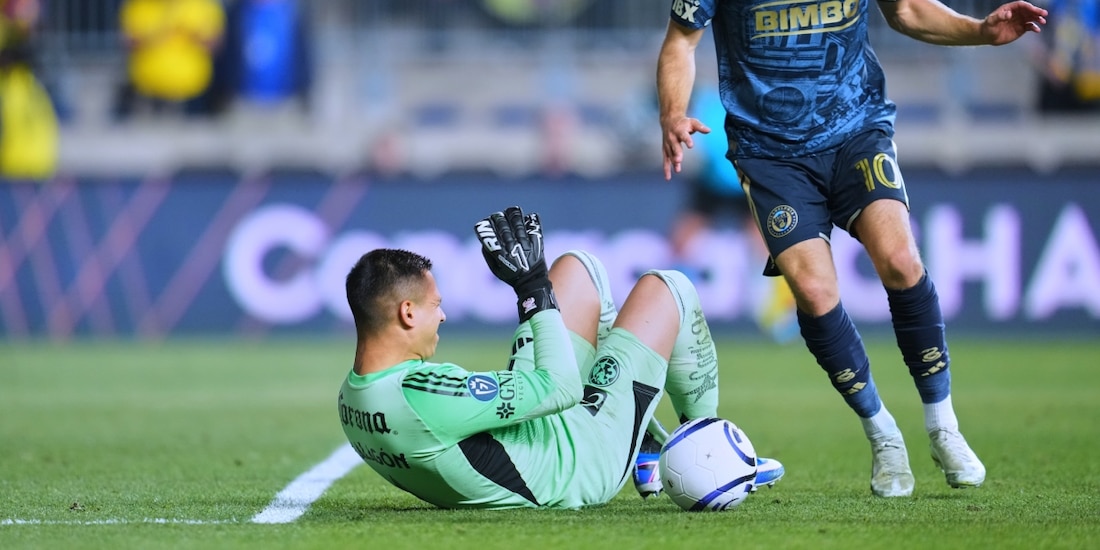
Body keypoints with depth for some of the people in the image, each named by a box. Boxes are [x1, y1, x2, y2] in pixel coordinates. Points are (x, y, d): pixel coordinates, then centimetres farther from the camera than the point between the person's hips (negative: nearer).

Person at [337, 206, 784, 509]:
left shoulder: (351, 399, -9)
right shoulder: (421, 394, -39)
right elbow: (562, 388, -30)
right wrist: (534, 288, -21)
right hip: (580, 470, -9)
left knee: (577, 270, 18)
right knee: (666, 290, 5)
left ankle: (650, 447, 31)